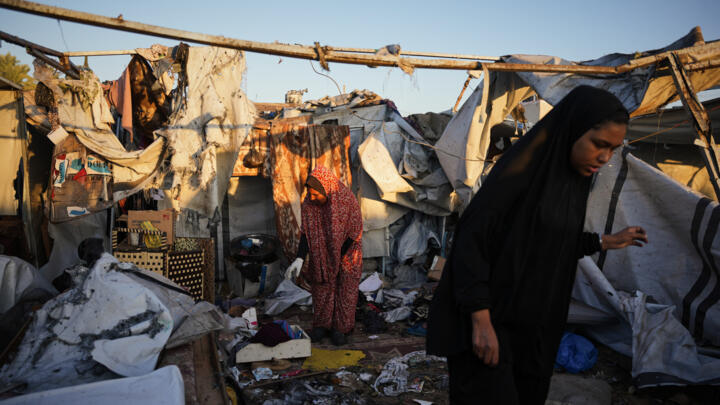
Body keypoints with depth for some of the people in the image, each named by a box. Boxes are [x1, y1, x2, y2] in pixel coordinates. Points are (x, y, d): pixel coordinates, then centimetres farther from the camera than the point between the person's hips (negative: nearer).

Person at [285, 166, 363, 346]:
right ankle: (322, 324, 24)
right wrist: (299, 259, -26)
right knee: (322, 286, 8)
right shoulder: (308, 203, -18)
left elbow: (353, 235, -19)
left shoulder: (349, 202, -28)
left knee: (346, 289, 3)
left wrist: (337, 258, -14)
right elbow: (306, 232, -15)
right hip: (322, 249, 3)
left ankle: (340, 327, 18)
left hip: (347, 250, -3)